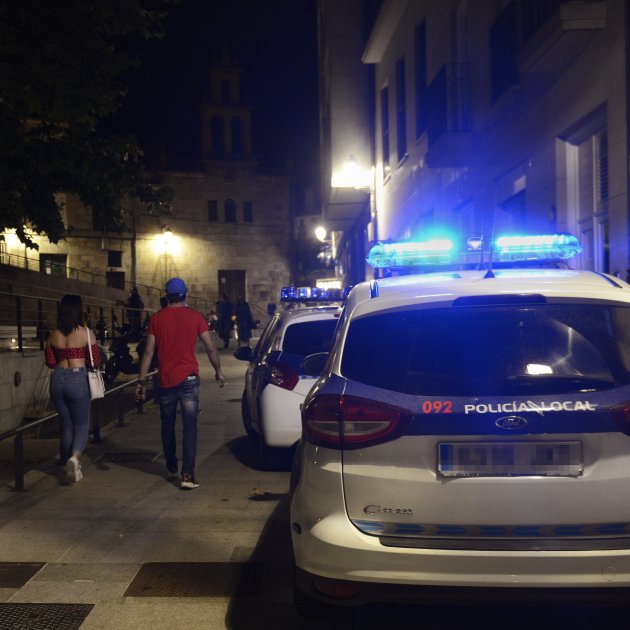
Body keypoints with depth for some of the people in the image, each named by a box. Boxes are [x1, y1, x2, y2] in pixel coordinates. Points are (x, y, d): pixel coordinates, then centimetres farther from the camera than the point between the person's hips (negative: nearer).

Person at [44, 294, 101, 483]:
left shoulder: (53, 335, 4)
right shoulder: (86, 333, -7)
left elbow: (50, 362, 9)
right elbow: (96, 361, -5)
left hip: (58, 379, 4)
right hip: (77, 379, -4)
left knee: (66, 425, 18)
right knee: (82, 425, 6)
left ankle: (67, 462, 28)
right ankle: (74, 457, -20)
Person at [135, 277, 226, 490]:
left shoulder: (157, 318, 1)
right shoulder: (195, 317, -2)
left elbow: (149, 352, -1)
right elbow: (210, 348, -1)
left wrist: (141, 381, 4)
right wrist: (218, 371, 13)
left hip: (165, 379, 2)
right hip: (188, 379, -2)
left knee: (167, 424, 19)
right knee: (189, 426, -2)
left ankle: (171, 466, 34)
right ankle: (187, 475, -9)